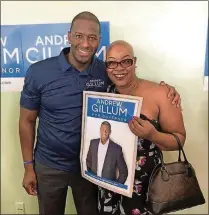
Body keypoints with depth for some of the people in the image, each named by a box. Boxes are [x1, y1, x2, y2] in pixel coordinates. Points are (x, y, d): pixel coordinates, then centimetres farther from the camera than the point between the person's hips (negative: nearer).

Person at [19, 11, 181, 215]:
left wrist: (163, 89, -19)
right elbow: (27, 121, -7)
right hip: (48, 166, 0)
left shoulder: (107, 72, -12)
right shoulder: (38, 72, -16)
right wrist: (28, 167, -3)